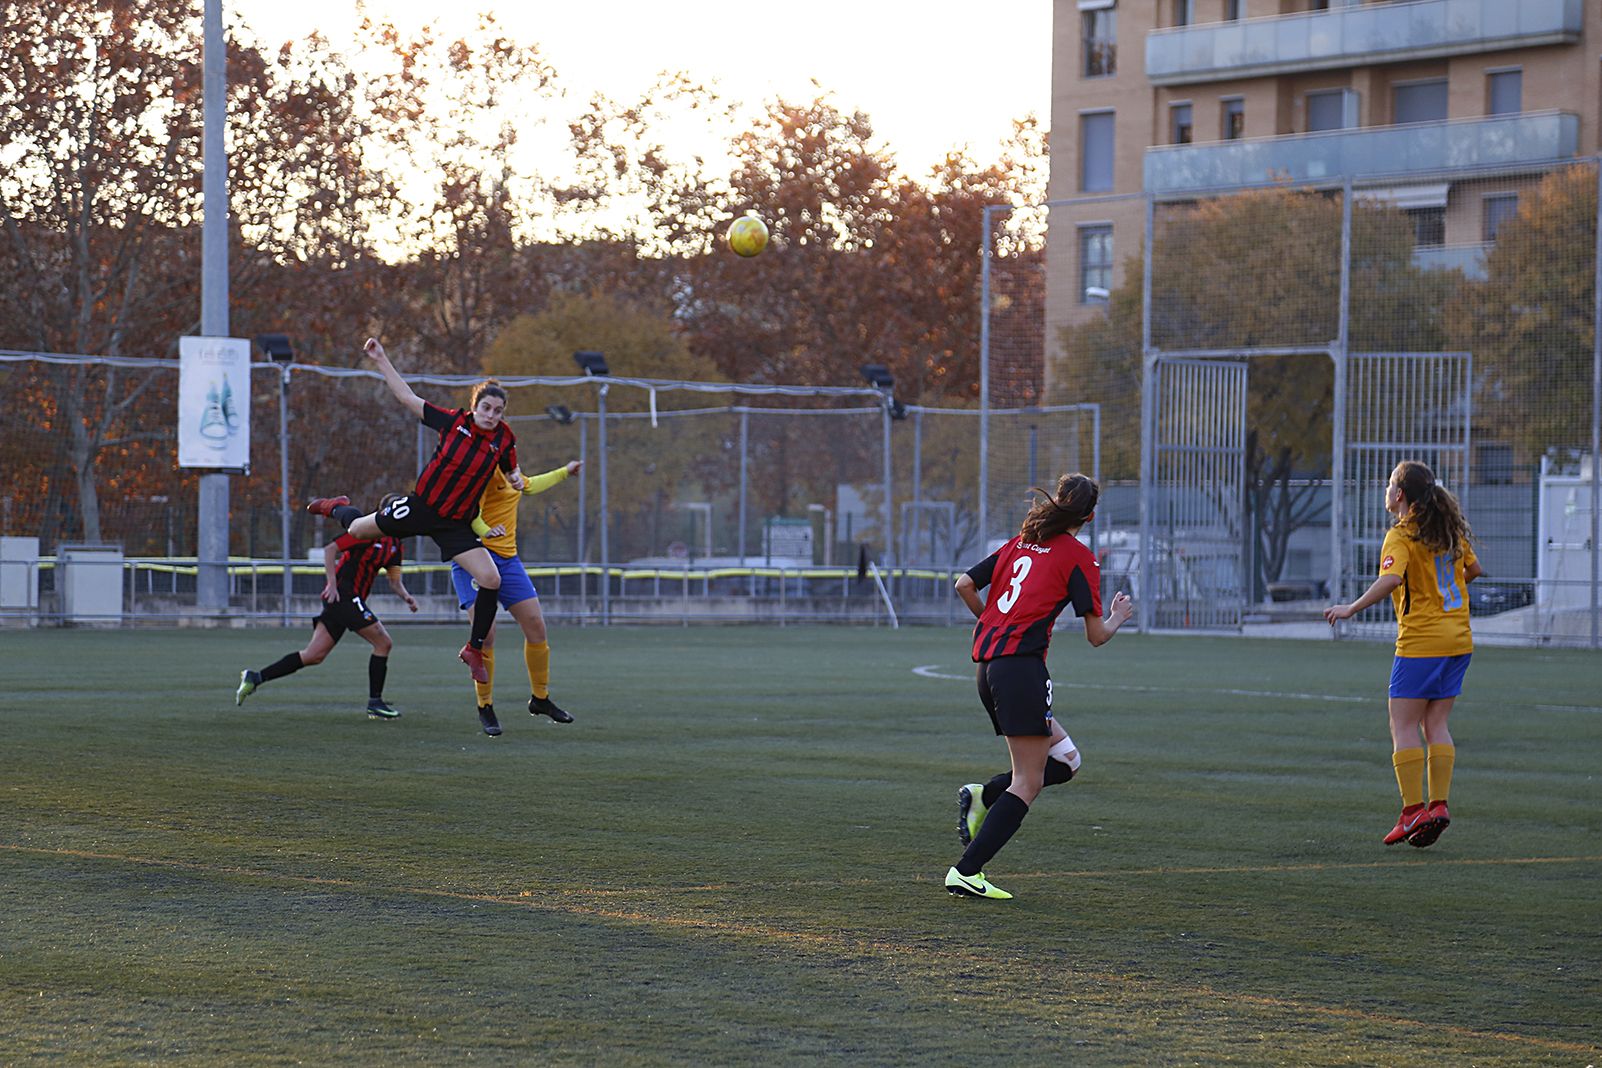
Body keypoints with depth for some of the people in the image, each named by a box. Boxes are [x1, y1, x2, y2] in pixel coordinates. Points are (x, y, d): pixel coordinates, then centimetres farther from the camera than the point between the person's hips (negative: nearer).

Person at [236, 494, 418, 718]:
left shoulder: (394, 544, 16)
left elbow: (394, 579, 20)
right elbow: (330, 549, -13)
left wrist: (405, 595, -1)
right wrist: (332, 584, -20)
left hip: (352, 599, 9)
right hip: (343, 594, -9)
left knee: (314, 656, 3)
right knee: (383, 643, -8)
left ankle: (255, 678, 4)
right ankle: (375, 703, -2)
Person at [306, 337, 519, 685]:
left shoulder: (504, 441, -6)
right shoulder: (454, 421, -11)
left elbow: (512, 472, 16)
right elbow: (408, 399, -5)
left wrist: (518, 480, -7)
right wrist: (382, 361, -10)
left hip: (455, 525, 0)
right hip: (421, 506, 0)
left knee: (491, 580, -16)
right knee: (357, 530, 16)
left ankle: (474, 649, 4)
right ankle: (336, 508, 56)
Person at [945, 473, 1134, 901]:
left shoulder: (1020, 543, 17)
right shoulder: (1078, 557, -2)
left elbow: (964, 585, 15)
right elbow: (1096, 635, 0)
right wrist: (1118, 616, 21)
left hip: (988, 667, 8)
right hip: (1021, 667, -8)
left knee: (1065, 760, 17)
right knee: (1028, 783, -5)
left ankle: (982, 797, 1)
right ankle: (966, 872, -12)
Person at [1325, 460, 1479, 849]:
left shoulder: (1401, 536, -12)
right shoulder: (1450, 530, 11)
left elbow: (1390, 579, -28)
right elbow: (1472, 569, 24)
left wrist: (1351, 608, -25)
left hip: (1421, 642, -7)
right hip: (1458, 639, 7)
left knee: (1403, 726, 0)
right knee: (1435, 725, 10)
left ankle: (1413, 809, -5)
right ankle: (1439, 805, 3)